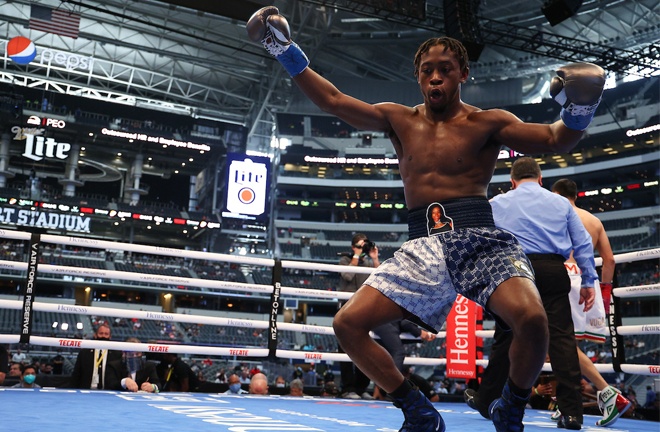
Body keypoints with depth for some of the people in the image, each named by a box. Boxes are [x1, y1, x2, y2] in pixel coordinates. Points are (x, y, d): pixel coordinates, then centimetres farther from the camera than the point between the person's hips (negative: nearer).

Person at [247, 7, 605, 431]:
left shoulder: (486, 123, 4)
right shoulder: (400, 120, 14)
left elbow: (557, 140, -6)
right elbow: (334, 101, 9)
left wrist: (580, 108, -28)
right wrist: (286, 52, 4)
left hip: (479, 238, -3)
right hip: (422, 248, 4)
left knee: (532, 319, -30)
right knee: (348, 324, -7)